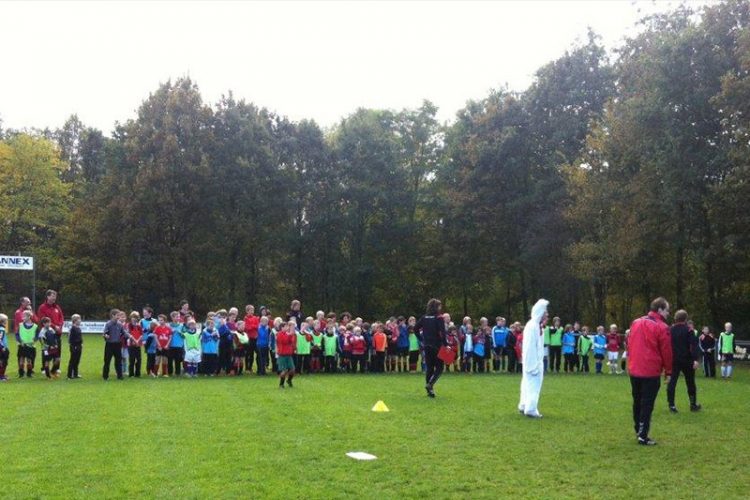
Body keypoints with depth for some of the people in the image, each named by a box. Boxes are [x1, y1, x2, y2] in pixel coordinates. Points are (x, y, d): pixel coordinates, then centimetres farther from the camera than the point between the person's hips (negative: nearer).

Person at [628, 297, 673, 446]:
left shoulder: (636, 323, 9)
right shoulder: (662, 327, -11)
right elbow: (666, 352, -9)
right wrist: (668, 372, 2)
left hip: (634, 371, 6)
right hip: (651, 372, -6)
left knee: (637, 402, 18)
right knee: (647, 404, -1)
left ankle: (638, 430, 27)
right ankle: (643, 436, -1)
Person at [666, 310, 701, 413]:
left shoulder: (670, 330, 5)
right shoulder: (688, 330, -7)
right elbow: (693, 345, -17)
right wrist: (695, 359, -21)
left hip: (674, 360, 3)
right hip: (686, 360, -2)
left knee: (672, 381, 2)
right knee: (690, 382, 10)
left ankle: (671, 405, -3)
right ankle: (693, 404, 19)